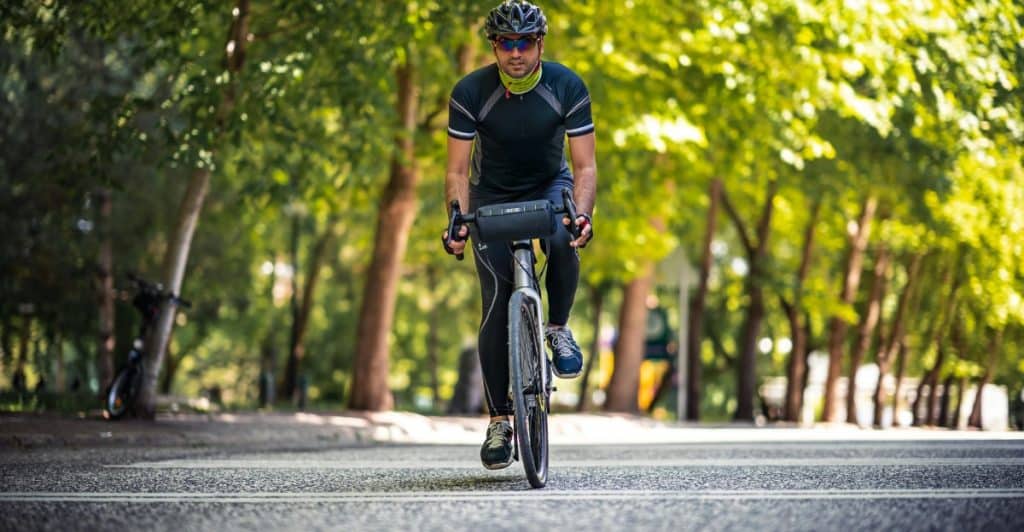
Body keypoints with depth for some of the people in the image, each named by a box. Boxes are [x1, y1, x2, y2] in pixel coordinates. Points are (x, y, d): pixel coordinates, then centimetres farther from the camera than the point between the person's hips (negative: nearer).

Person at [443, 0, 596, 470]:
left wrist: (582, 215, -37)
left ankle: (558, 329, -8)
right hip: (492, 196, 0)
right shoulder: (471, 92, -21)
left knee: (563, 243, -35)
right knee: (497, 304, -12)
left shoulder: (567, 87, -20)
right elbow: (458, 171, -18)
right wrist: (458, 223, -35)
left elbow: (584, 166, -19)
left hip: (550, 187, 0)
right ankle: (498, 420, -3)